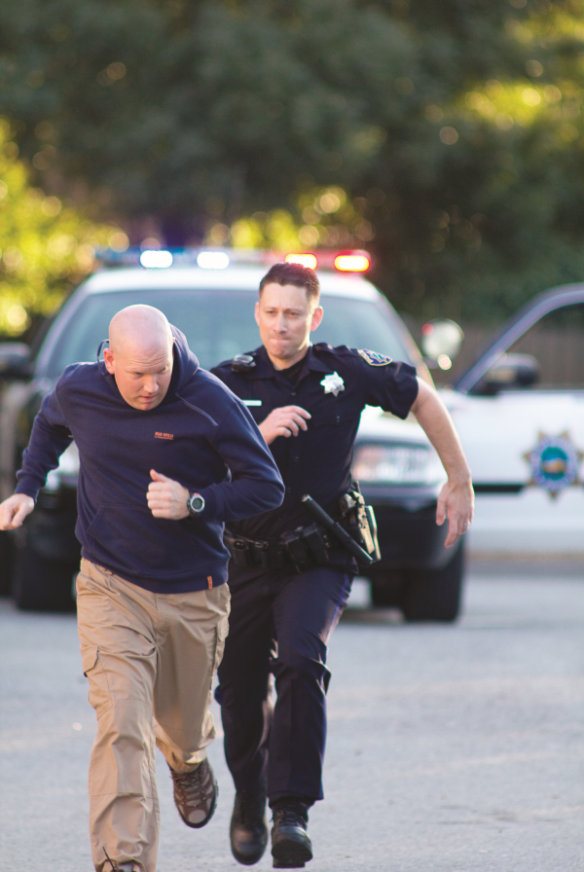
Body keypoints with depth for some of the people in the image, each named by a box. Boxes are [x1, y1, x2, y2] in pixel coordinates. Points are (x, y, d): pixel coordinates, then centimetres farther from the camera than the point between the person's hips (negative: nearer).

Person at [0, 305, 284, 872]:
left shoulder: (210, 403, -17)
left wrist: (194, 504, -25)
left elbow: (267, 487, -12)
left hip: (193, 593, 0)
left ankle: (189, 765, 58)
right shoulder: (77, 390, -8)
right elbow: (49, 427, 19)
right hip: (110, 589, 0)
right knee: (121, 725, -19)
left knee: (182, 728, 20)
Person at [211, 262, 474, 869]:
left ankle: (292, 812, -29)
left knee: (300, 661, -28)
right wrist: (259, 436, -26)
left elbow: (422, 399, 10)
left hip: (318, 562, -2)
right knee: (239, 694, 9)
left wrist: (459, 482, 12)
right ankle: (248, 801, 38)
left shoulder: (347, 372, -5)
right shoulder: (228, 383, -4)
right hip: (245, 562, 2)